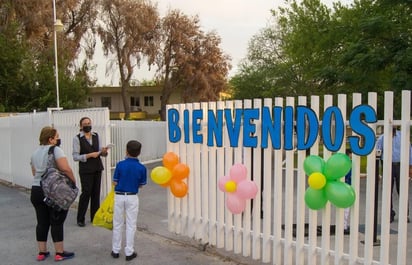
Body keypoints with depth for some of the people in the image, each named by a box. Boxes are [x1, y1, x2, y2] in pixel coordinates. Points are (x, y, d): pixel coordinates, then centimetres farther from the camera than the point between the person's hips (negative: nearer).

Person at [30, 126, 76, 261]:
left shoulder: (35, 152, 14)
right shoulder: (55, 150, -12)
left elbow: (34, 172, 18)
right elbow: (66, 169, -20)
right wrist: (73, 181, -9)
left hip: (36, 190, 7)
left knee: (42, 222, 12)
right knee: (57, 222, 1)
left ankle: (42, 252, 19)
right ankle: (59, 253, 8)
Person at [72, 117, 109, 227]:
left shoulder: (96, 135, 8)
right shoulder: (77, 138, -6)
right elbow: (75, 157, -9)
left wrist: (103, 151, -9)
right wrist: (90, 155, -18)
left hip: (97, 168, 5)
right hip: (86, 170, -5)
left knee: (96, 193, 7)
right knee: (86, 193, -4)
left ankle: (94, 217, 19)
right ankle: (80, 219, 11)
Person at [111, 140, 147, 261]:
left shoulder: (120, 164, -11)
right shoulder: (142, 168, -10)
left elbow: (115, 183, -6)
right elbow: (141, 185, 0)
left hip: (119, 196, 0)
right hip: (132, 198, 0)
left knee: (117, 224, 14)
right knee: (131, 225, 9)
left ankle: (115, 250, 23)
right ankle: (129, 252, 13)